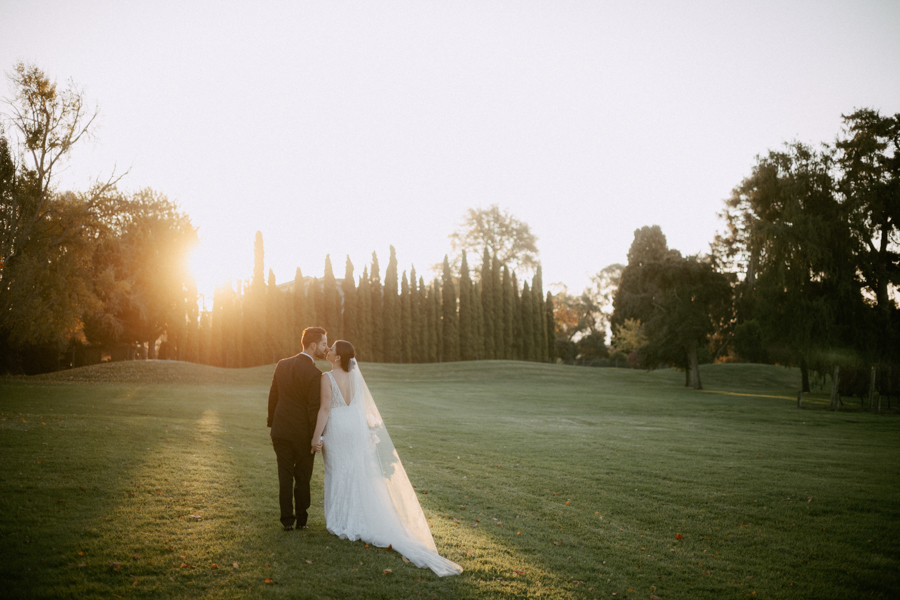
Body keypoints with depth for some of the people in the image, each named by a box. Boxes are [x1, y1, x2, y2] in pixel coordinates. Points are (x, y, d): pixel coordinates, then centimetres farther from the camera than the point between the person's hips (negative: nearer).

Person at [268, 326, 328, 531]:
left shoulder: (282, 365, 1)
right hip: (303, 433, -4)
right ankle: (301, 519, 21)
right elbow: (314, 408, -16)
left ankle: (287, 520, 14)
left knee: (285, 476, 10)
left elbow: (273, 396, 8)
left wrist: (272, 422, 18)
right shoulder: (314, 374, -17)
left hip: (281, 430, 4)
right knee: (303, 478, 11)